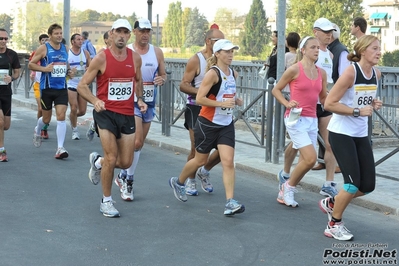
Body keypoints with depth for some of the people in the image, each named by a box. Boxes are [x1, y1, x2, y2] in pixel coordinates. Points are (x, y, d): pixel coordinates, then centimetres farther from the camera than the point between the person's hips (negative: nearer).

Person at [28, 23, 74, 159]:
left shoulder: (65, 48, 9)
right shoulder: (43, 48, -5)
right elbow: (31, 64, -3)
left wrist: (69, 71, 4)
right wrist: (44, 69, -19)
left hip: (62, 88, 3)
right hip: (47, 88, -3)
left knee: (61, 116, -11)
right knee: (46, 119, 10)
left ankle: (60, 148, -9)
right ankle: (37, 130, 46)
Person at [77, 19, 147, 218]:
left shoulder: (135, 58, 3)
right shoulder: (101, 58, -9)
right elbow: (82, 85, -7)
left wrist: (140, 99, 4)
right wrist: (95, 101, -25)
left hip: (127, 114, 4)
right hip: (106, 113, -4)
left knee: (126, 162, 5)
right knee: (112, 158, -10)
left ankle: (97, 161, 38)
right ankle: (106, 201, 10)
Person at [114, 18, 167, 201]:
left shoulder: (157, 52, 5)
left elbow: (163, 74, 12)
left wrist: (162, 79, -10)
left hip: (149, 102, 5)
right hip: (131, 102, -5)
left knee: (139, 144, 11)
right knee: (136, 142, -16)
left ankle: (124, 177, 25)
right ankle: (128, 179, 0)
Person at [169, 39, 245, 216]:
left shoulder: (233, 74, 7)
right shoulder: (213, 73, -15)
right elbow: (199, 99, -21)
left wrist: (235, 100, 6)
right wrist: (222, 103, -25)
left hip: (226, 125, 6)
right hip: (208, 124, -5)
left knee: (228, 162, -7)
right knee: (200, 160, 10)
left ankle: (230, 203, -9)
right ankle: (178, 182, 38)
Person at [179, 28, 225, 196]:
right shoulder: (196, 60, -8)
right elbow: (183, 85, -10)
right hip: (196, 108, -5)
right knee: (196, 149, -1)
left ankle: (204, 172, 24)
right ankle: (190, 180, 21)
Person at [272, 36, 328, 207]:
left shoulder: (321, 73, 9)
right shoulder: (294, 69, -8)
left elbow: (323, 98, 18)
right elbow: (276, 90, 0)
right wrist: (287, 104, -15)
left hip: (312, 120, 7)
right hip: (296, 119, -6)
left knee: (305, 160, 7)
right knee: (310, 158, -16)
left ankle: (285, 192, 24)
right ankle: (288, 186, 7)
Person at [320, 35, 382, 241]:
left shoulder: (376, 74, 3)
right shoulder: (351, 72, -18)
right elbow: (329, 103, -21)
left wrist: (374, 104, -1)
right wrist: (358, 112, -23)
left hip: (361, 134, 7)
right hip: (341, 133, -7)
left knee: (368, 185, 5)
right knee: (353, 183, -11)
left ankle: (331, 203, 29)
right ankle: (334, 225, 8)